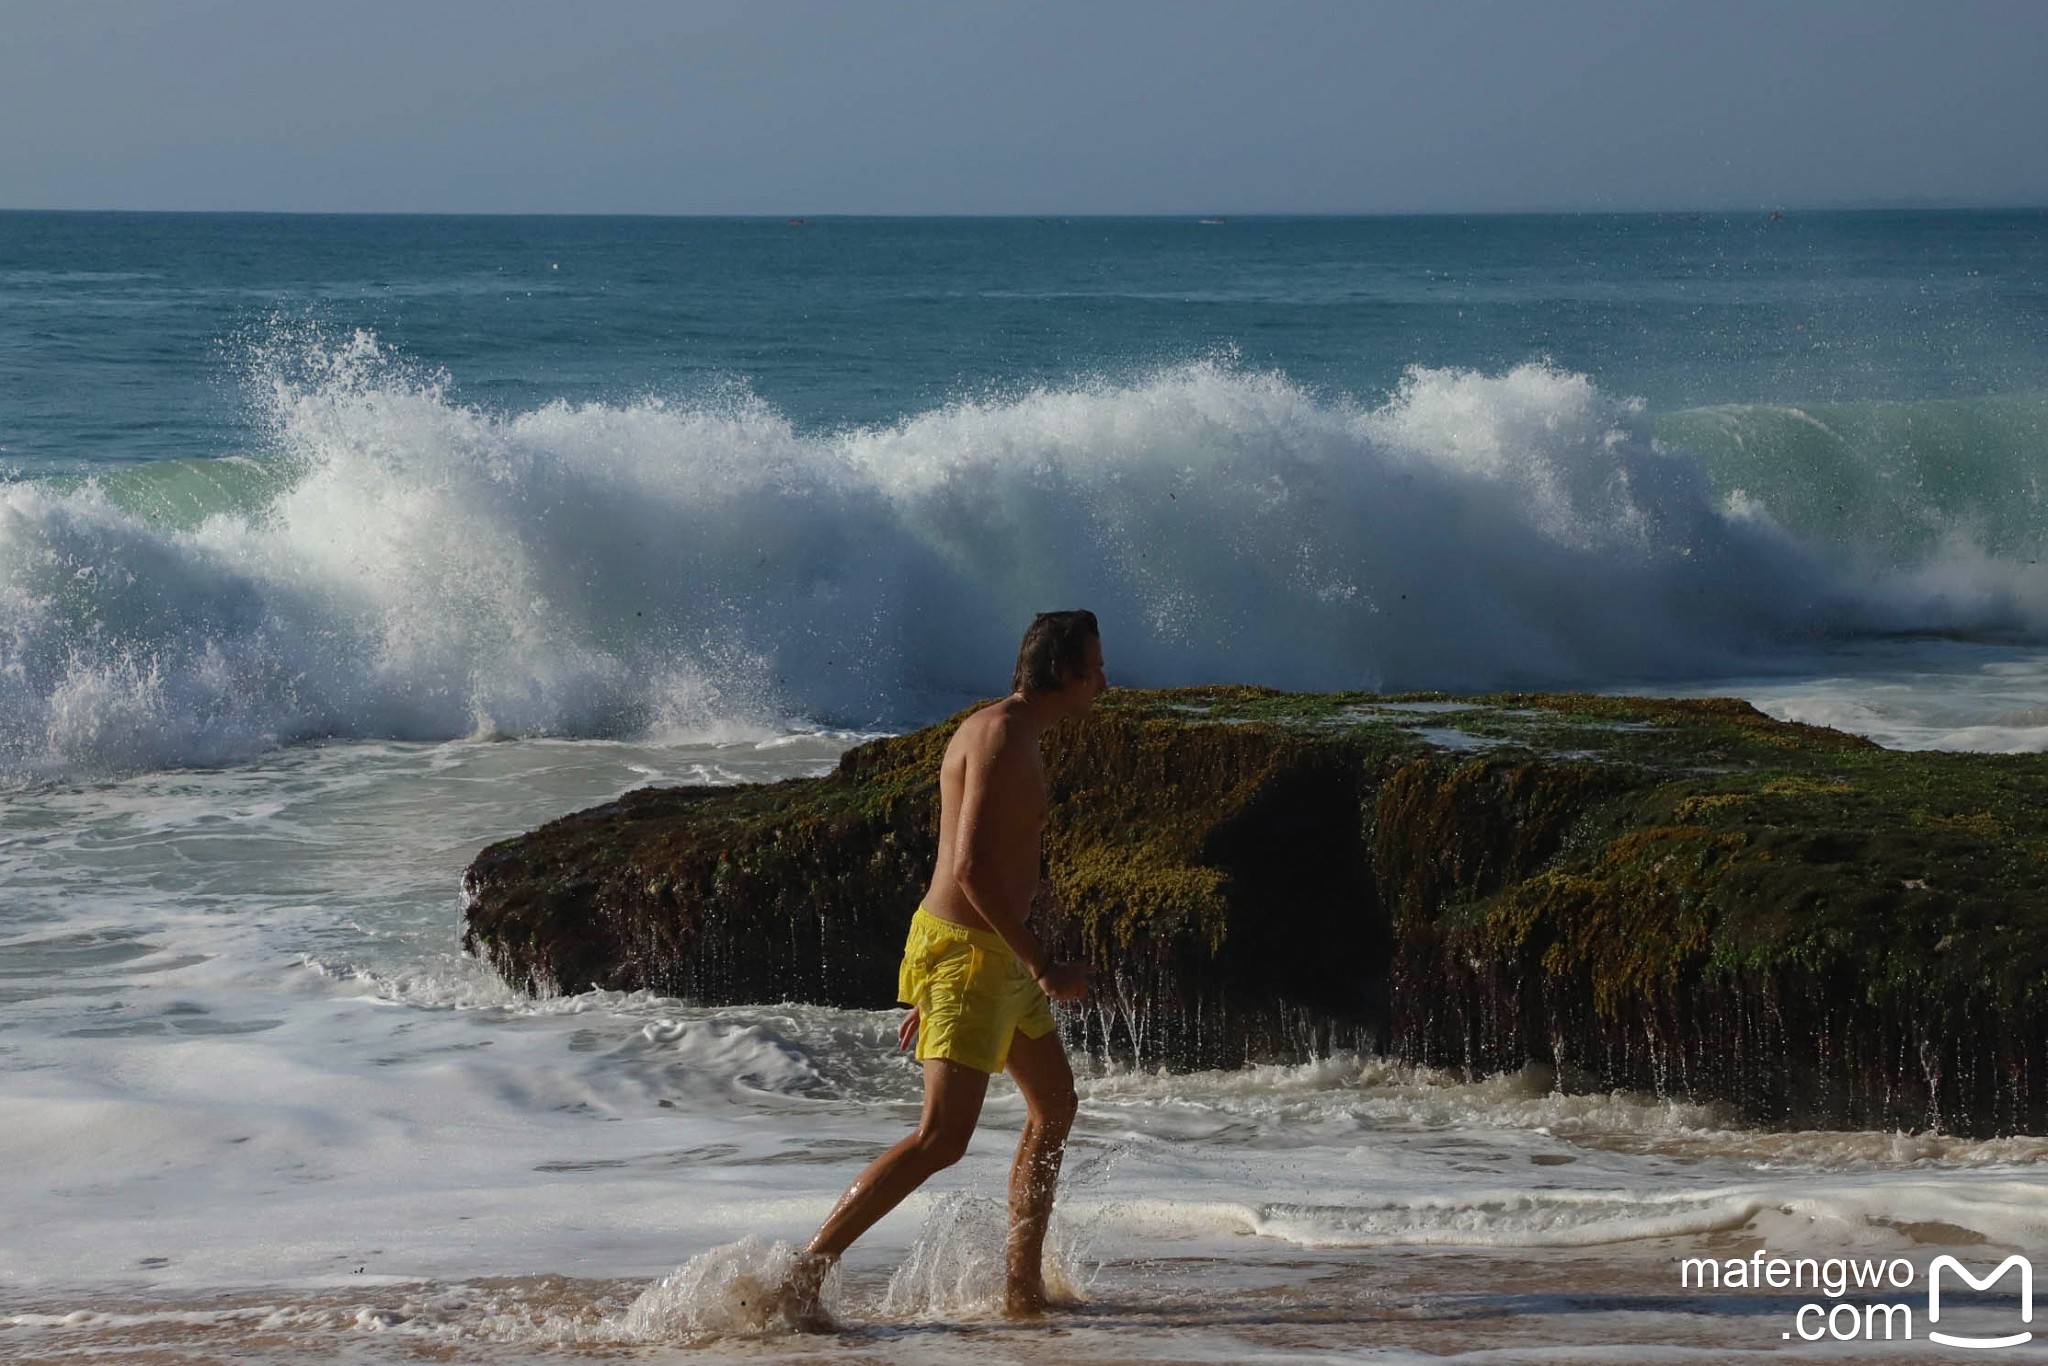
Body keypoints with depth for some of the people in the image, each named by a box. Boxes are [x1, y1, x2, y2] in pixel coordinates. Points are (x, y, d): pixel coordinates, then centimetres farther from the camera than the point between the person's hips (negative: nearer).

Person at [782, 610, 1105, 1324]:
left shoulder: (1014, 736, 15)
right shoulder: (1001, 737, -18)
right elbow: (972, 868, -27)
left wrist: (932, 983, 23)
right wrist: (1044, 967, -22)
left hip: (994, 954, 11)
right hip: (967, 953, -11)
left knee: (1054, 1108, 19)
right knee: (942, 1138, -14)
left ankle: (1022, 1288, 25)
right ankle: (805, 1272, -13)